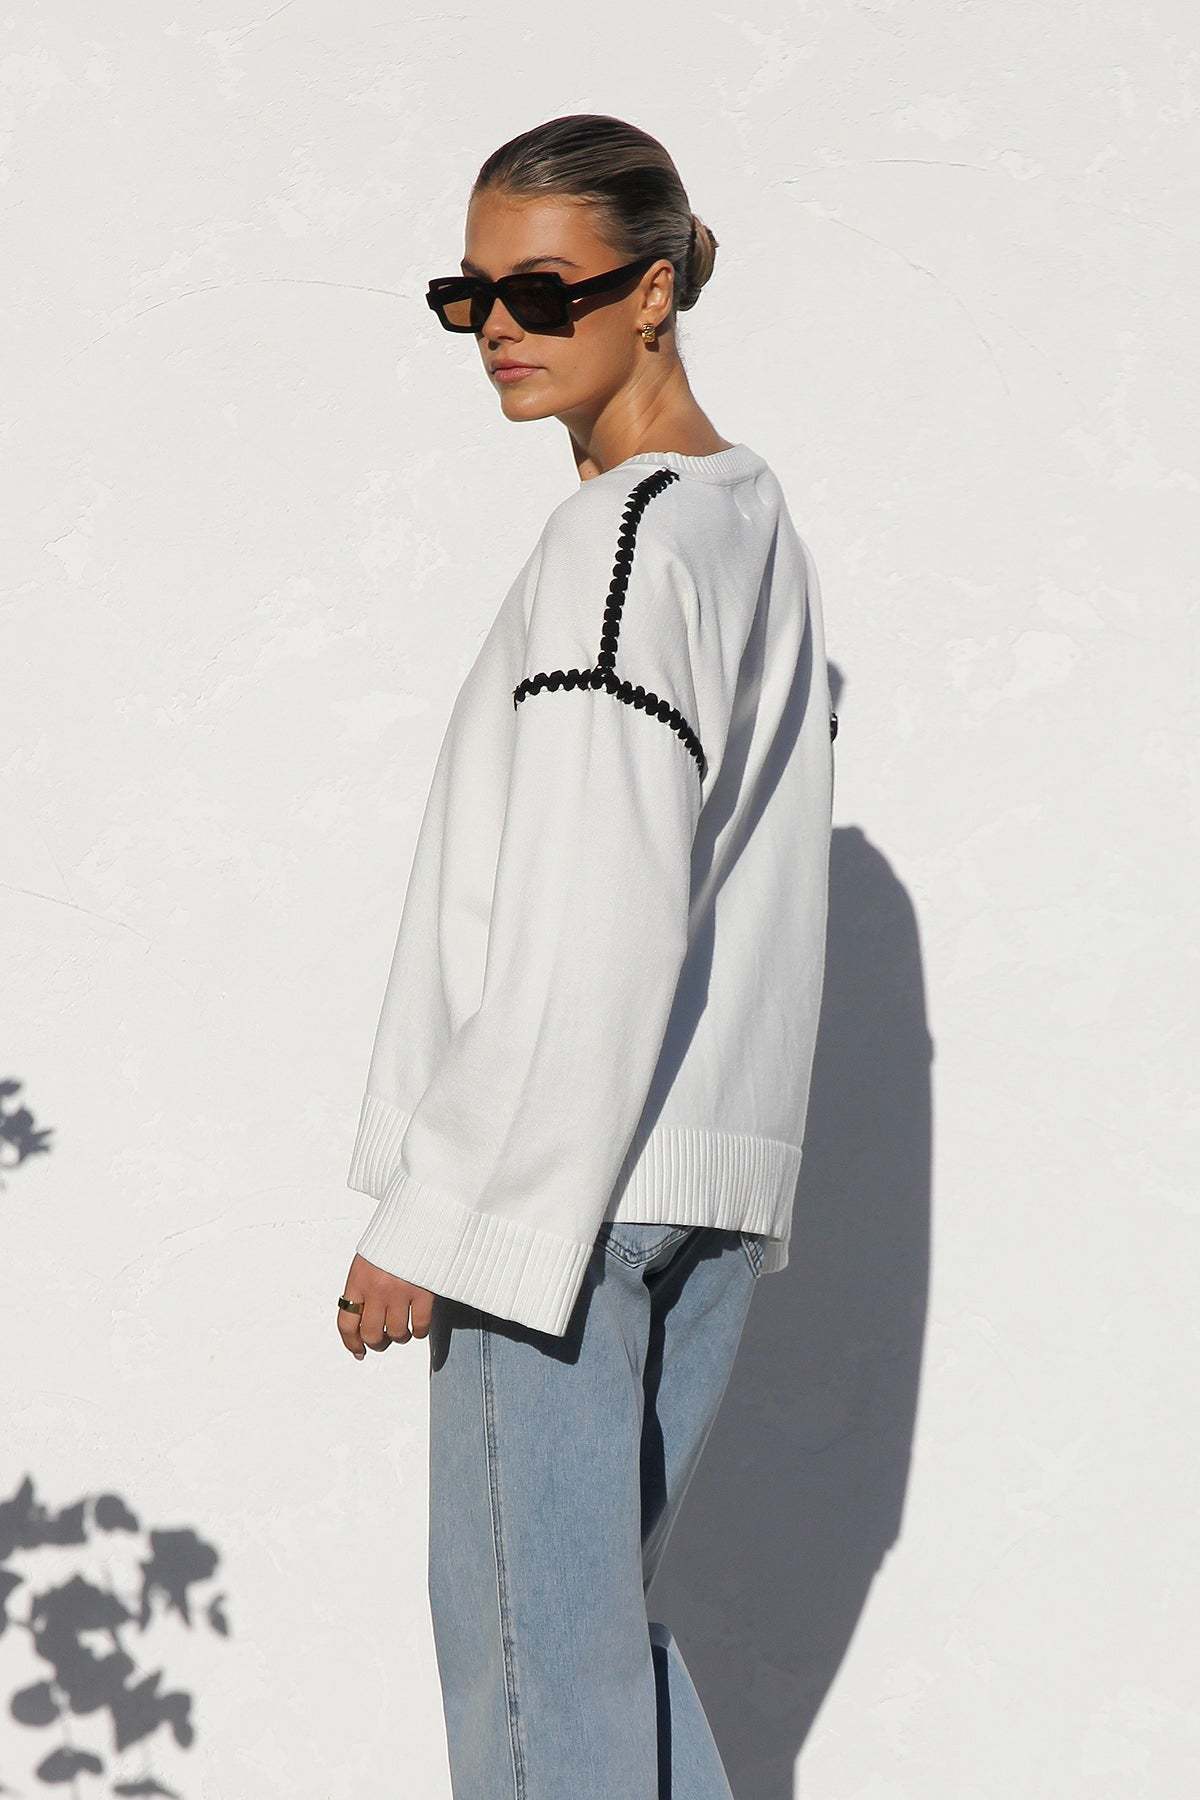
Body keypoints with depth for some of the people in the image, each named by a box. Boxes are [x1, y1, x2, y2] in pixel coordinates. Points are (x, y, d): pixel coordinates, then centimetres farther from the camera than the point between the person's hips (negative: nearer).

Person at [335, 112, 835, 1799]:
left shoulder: (622, 539, -14)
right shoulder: (760, 524, 14)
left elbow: (588, 941, -20)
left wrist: (431, 1215, -16)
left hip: (563, 1171, -9)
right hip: (720, 1174, 9)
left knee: (527, 1627, -2)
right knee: (593, 1603, 17)